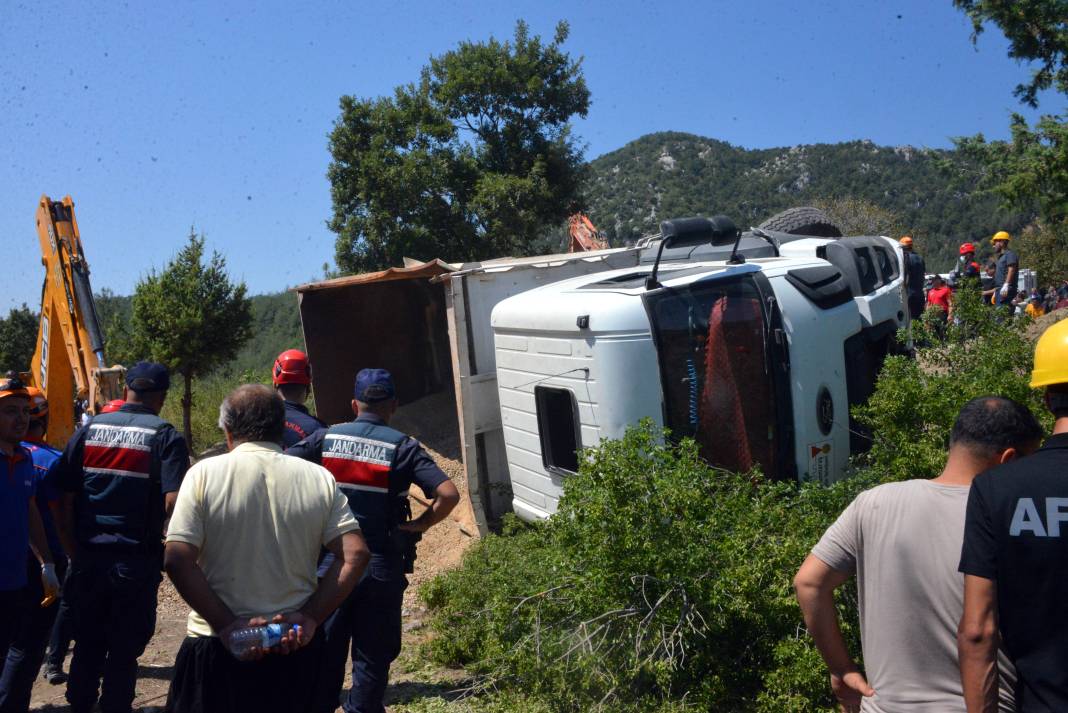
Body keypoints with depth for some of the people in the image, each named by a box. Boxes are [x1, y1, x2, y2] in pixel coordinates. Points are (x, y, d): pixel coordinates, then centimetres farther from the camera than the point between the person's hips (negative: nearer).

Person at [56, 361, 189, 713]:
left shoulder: (88, 430, 2)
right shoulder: (166, 437, -10)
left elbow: (65, 496, 1)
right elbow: (173, 501, -19)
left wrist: (78, 539, 12)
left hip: (87, 558, 4)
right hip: (137, 561, -4)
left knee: (87, 645, 20)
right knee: (124, 651, 9)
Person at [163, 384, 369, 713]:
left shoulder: (204, 473, -7)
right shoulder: (320, 478, -1)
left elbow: (177, 560, -14)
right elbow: (356, 555, -8)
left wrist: (226, 625, -11)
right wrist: (310, 618, -7)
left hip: (217, 649, -2)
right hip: (295, 646, 2)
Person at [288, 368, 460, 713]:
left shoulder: (326, 438, -1)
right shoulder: (403, 447, -8)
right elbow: (449, 494, -18)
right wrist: (418, 525, -5)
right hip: (381, 567, -2)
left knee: (325, 650, 17)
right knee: (372, 655, 11)